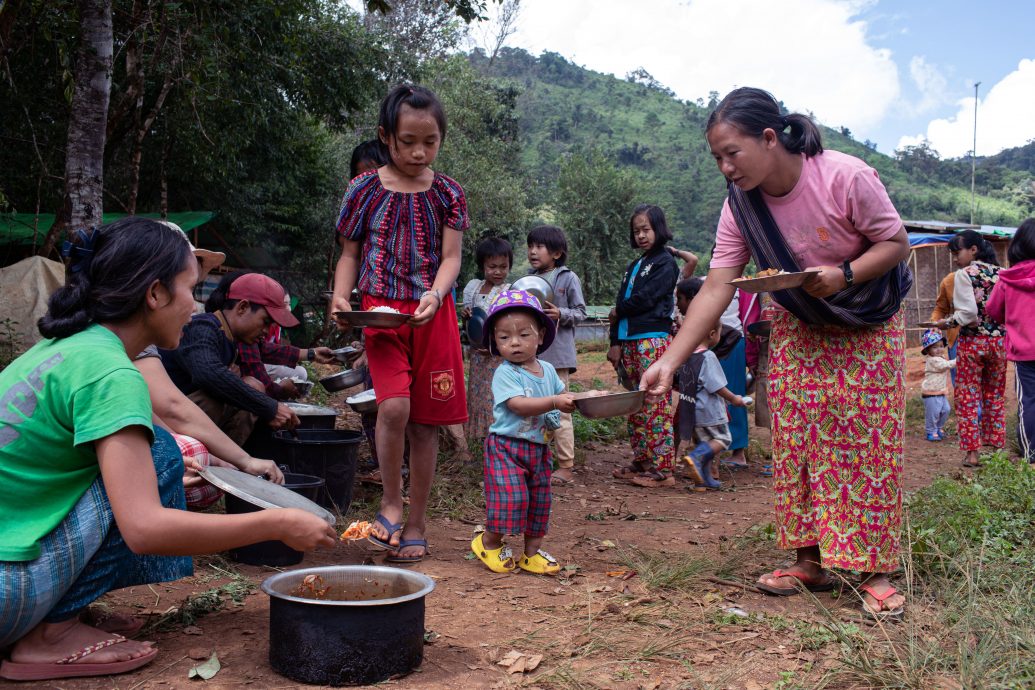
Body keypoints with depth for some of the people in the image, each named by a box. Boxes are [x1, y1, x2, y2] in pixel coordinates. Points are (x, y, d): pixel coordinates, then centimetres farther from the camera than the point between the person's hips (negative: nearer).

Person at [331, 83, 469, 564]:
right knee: (394, 406, -22)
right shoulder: (365, 190, 4)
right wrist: (341, 296, -9)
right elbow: (350, 255, 10)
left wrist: (435, 294, -19)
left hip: (433, 315, 1)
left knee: (425, 422, 5)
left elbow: (451, 256, 1)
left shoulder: (447, 193, 6)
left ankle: (415, 525, 18)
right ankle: (390, 503, 1)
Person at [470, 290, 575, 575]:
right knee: (510, 496, -12)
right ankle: (489, 541, 13)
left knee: (539, 500, 10)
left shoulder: (547, 370, 9)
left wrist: (577, 399, -3)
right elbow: (518, 405, -26)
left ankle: (532, 552, 24)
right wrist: (554, 402, -35)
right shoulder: (504, 373, -13)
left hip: (539, 447, 7)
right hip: (507, 446, -7)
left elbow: (562, 394, 19)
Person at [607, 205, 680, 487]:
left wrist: (619, 311, 4)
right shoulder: (634, 266, 22)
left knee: (656, 405, -10)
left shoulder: (665, 262, -2)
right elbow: (621, 303, 16)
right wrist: (616, 342, 8)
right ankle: (641, 461, 17)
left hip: (654, 339, -8)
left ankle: (662, 468, -10)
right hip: (629, 341, 8)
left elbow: (645, 298, -12)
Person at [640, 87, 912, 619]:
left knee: (868, 447, -5)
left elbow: (895, 241, -16)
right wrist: (668, 362, -27)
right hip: (798, 330, 4)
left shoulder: (845, 177, -28)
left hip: (868, 328, -4)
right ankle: (812, 560, 13)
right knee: (798, 444, 2)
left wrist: (844, 275, -35)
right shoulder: (740, 206, -15)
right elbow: (716, 288, -19)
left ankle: (874, 571, 4)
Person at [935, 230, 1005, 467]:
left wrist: (947, 323, -3)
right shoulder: (1001, 273, 4)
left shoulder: (964, 274, -10)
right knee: (995, 397, 17)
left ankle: (972, 452, 2)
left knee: (968, 398, 3)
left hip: (972, 341, -5)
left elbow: (968, 314, -18)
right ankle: (996, 447, 23)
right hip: (999, 341, 5)